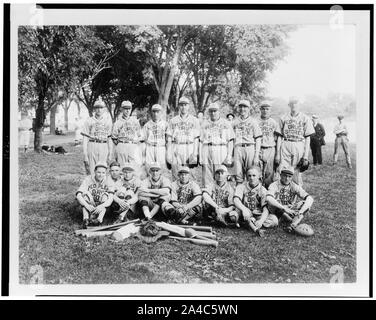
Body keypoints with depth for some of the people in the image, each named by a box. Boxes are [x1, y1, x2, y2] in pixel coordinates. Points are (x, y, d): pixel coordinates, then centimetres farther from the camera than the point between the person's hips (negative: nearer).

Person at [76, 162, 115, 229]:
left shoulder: (108, 183, -10)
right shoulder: (88, 180, -11)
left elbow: (110, 199, -25)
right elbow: (78, 195, -22)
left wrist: (101, 206, -44)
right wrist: (87, 206, -39)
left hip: (102, 209, 0)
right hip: (89, 206, 0)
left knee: (105, 195, -23)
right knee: (86, 193, -23)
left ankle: (99, 219, -35)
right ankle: (86, 219, -32)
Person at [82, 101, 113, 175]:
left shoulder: (108, 122, 12)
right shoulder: (88, 121, 5)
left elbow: (109, 139, 13)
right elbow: (85, 139, 3)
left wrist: (110, 154, 8)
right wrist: (85, 154, -5)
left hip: (103, 148, 2)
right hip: (92, 146, -2)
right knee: (91, 172, -4)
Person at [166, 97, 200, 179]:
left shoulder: (194, 120, 7)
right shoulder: (173, 121, 10)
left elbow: (196, 138, 3)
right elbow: (169, 138, 9)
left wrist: (195, 153, -6)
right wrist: (168, 153, 0)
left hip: (189, 148, -1)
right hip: (176, 148, 1)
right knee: (175, 175, -1)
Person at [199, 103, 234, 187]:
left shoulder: (225, 124, 8)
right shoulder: (205, 124, 15)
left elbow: (230, 141, 5)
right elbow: (201, 141, 13)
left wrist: (229, 155, -5)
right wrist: (201, 157, 6)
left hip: (221, 151, -2)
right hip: (207, 151, 2)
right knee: (207, 177, 0)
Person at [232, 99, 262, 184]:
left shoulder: (253, 121, 5)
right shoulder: (235, 122, 15)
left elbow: (258, 139, 1)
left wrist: (257, 155, -7)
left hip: (250, 148, -2)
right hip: (238, 148, 3)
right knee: (238, 175, 1)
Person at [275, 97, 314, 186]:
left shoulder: (305, 118, 6)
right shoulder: (283, 118, 11)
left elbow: (307, 138, 5)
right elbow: (280, 136, 10)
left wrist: (306, 155, -4)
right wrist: (277, 153, 3)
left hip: (299, 147, -1)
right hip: (285, 146, 1)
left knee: (297, 171, -1)